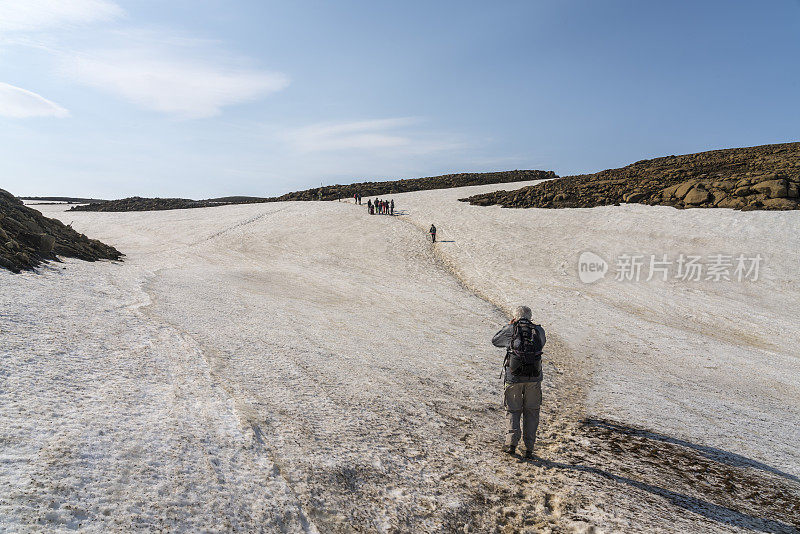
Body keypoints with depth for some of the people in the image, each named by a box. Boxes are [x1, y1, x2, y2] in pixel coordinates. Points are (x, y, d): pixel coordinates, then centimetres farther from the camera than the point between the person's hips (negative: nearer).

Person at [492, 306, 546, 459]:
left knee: (513, 411, 13)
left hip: (513, 377, -2)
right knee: (531, 412, 14)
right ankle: (529, 448, 14)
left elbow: (495, 340, 13)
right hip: (534, 378, 2)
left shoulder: (510, 330, -4)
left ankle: (511, 443, 1)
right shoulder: (539, 330, 3)